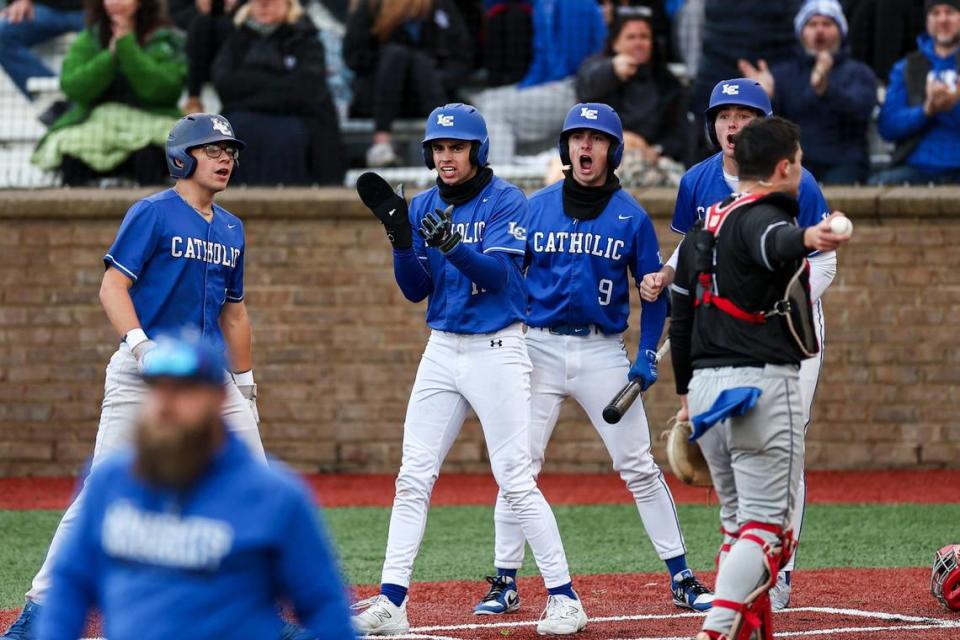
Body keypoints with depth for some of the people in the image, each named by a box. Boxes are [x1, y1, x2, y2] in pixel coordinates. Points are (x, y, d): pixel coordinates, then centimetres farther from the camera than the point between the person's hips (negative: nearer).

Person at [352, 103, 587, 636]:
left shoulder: (506, 202, -7)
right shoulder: (423, 207, 8)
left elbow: (497, 273, -19)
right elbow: (415, 290, 5)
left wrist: (452, 245, -36)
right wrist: (399, 234, -11)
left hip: (497, 349, -6)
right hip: (442, 349, 6)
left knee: (516, 479, -8)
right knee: (412, 477, 2)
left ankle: (563, 597, -1)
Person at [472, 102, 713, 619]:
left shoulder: (632, 217, 2)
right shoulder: (536, 207, 4)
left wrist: (648, 355, -4)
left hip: (603, 353, -1)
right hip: (540, 347, 1)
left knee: (639, 468, -1)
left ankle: (682, 579, 5)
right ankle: (505, 584, 4)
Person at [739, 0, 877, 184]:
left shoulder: (859, 73, 11)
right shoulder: (782, 73, 16)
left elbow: (859, 109, -13)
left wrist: (824, 89, -34)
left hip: (843, 164, -1)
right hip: (796, 161, 1)